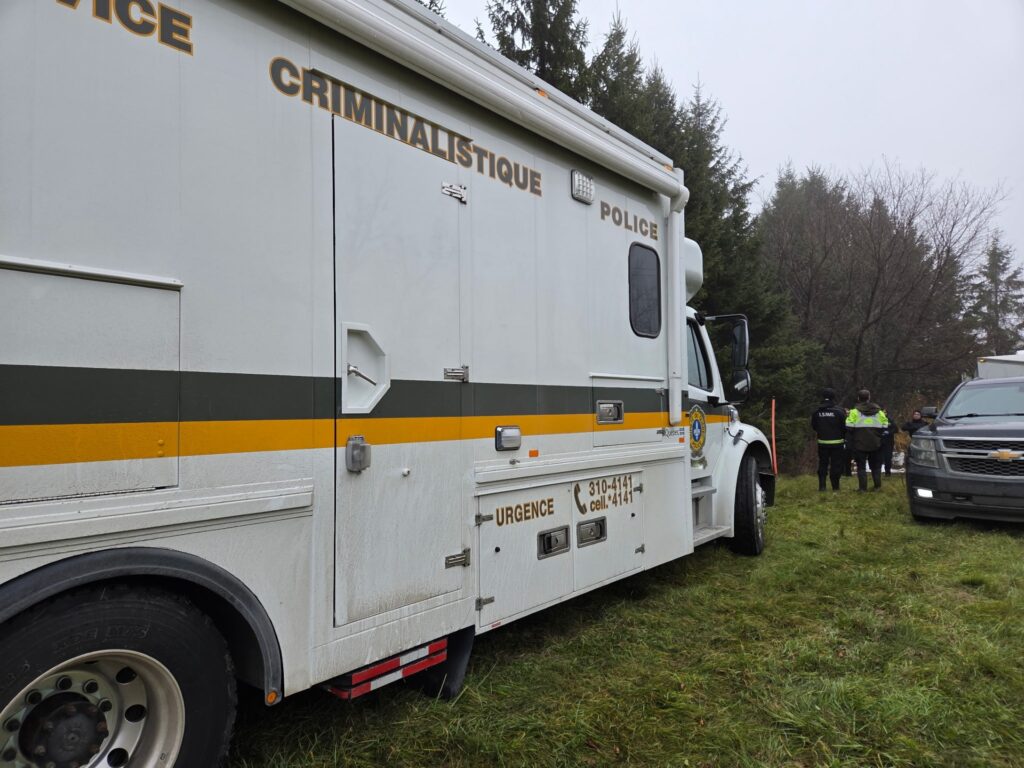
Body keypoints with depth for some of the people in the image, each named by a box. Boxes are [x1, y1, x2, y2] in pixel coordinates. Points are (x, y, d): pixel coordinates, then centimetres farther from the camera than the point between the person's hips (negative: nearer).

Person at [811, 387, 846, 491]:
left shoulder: (816, 411, -2)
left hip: (822, 443, 3)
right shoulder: (839, 411, -12)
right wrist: (844, 437, 10)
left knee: (822, 464, 10)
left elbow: (813, 426, 7)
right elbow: (845, 426, -9)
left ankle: (821, 486, 7)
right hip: (836, 442, -3)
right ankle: (835, 486, 8)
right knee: (836, 464, 5)